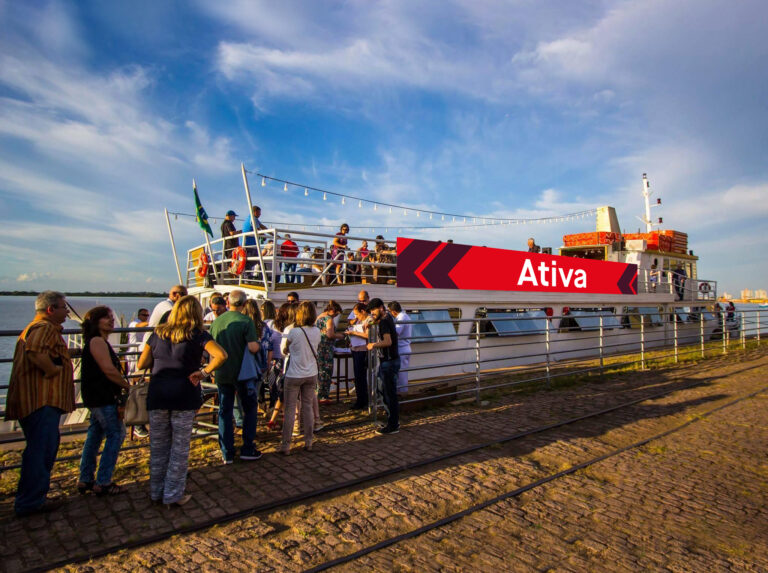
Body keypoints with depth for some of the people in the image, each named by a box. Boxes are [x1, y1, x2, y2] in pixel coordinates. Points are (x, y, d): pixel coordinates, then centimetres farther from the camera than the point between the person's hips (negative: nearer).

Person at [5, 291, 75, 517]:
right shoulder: (45, 328, -14)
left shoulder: (35, 327, 22)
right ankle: (30, 503, 4)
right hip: (42, 400, -12)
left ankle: (29, 499, 28)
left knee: (39, 451, 19)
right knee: (41, 451, -4)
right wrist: (55, 370, -20)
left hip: (36, 400, 12)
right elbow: (36, 353, -32)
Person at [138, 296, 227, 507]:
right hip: (184, 396, -4)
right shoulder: (198, 335, -6)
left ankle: (156, 492, 27)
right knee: (179, 447, 8)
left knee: (158, 446, 15)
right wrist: (203, 372, -11)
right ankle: (173, 495, 16)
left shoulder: (158, 333, 6)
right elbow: (221, 355, -22)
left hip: (157, 395, 4)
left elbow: (142, 364, 10)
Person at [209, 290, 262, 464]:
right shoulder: (246, 321, -13)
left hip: (222, 374, 4)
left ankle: (227, 454, 16)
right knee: (250, 409, 12)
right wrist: (257, 341, 0)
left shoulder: (216, 321, 3)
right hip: (241, 373, -4)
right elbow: (253, 347, -22)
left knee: (224, 412, 12)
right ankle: (247, 449, 14)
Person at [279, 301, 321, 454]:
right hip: (311, 374, 4)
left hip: (294, 375, -4)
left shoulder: (292, 331, -16)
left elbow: (284, 350, -2)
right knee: (308, 407, 14)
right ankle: (308, 442, 21)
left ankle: (286, 445, 11)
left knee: (290, 409, 6)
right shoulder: (317, 331, -4)